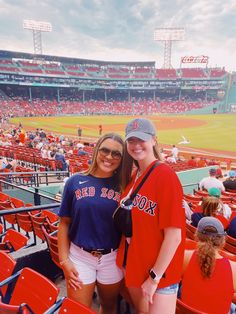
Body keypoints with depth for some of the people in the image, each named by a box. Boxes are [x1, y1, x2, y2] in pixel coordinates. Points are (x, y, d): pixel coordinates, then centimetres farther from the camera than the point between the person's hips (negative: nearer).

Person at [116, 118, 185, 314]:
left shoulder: (165, 175, -21)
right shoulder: (133, 177, 2)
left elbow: (174, 235, -21)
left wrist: (155, 277, -16)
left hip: (158, 273, -7)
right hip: (134, 266, 7)